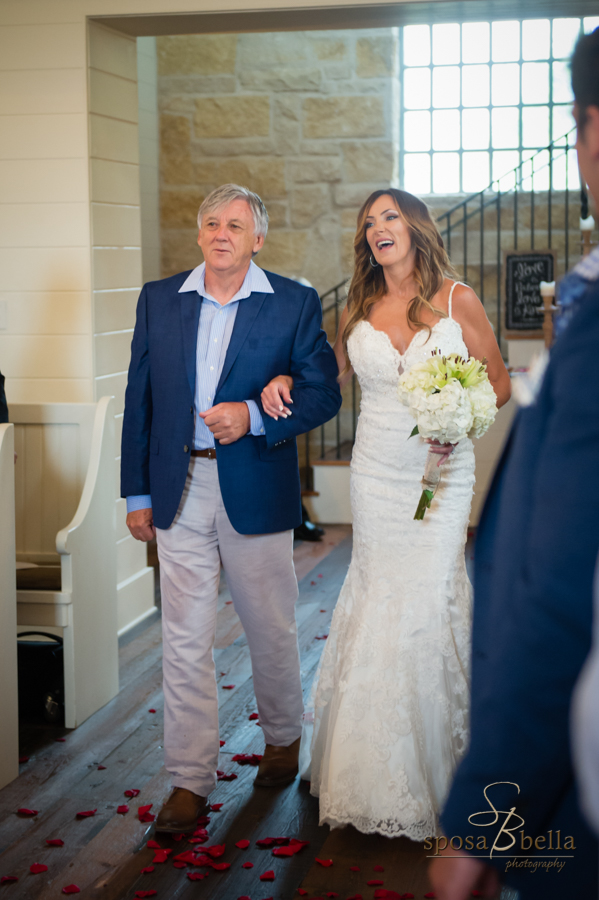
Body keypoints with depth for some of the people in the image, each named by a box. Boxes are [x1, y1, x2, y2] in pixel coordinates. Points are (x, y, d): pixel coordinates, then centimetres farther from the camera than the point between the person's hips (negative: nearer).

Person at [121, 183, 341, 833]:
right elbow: (139, 400, 7)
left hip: (256, 492, -1)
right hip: (179, 493, 2)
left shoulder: (295, 304, -1)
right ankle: (190, 780, 11)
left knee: (270, 630, 13)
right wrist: (137, 493, 5)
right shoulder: (159, 300, 6)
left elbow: (324, 393, -3)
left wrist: (254, 415, -19)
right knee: (185, 640, 2)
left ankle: (283, 737, 38)